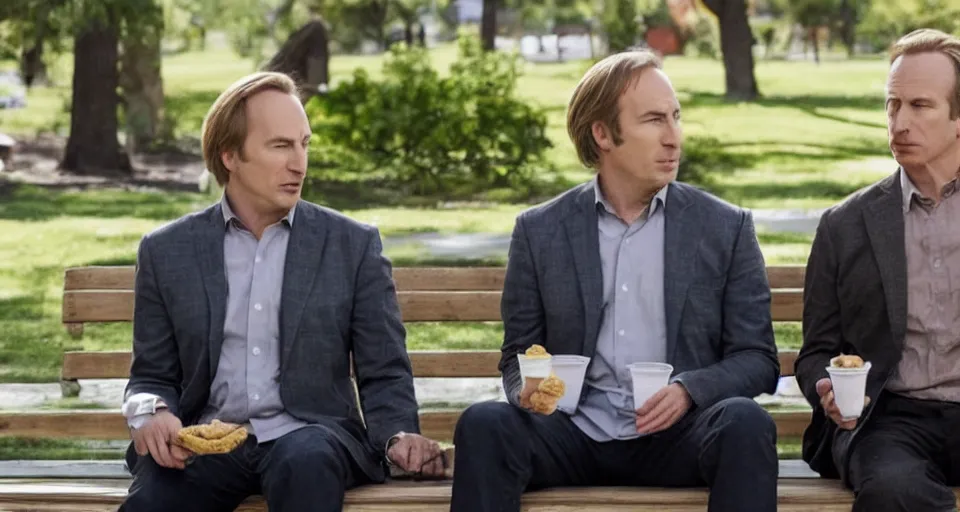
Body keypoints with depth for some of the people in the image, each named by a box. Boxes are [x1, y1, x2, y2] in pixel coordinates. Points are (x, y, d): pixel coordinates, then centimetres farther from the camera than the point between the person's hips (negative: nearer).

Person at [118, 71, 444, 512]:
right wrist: (151, 413, -10)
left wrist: (398, 437, -12)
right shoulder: (167, 252, 11)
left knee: (304, 464, -37)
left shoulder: (353, 245, 8)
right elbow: (152, 375, 14)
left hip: (309, 432, 0)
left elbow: (383, 374, 9)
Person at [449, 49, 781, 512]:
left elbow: (757, 360, 6)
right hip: (578, 434, 1)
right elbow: (518, 353, 14)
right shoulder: (540, 231, 9)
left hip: (675, 438, -1)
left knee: (745, 422, -32)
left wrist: (688, 390, -14)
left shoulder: (727, 228, 7)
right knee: (483, 424, -28)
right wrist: (527, 388, -11)